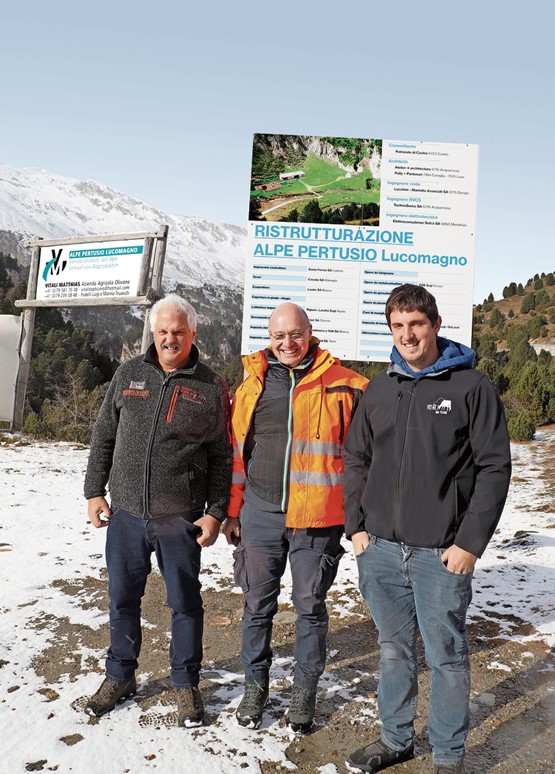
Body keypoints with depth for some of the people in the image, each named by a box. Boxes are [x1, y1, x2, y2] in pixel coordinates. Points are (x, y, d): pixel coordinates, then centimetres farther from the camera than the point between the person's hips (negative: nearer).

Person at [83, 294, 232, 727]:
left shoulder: (210, 387, -3)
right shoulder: (129, 375, 5)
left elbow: (222, 456, 0)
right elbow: (104, 436, 10)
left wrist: (216, 512, -5)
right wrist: (94, 491, 5)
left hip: (181, 519, -2)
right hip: (125, 513, 3)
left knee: (185, 602, 10)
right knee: (123, 599, 16)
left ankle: (186, 684, 30)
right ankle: (120, 677, 37)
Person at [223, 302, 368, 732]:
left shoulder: (343, 385, -4)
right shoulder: (252, 385, 6)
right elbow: (237, 452, 11)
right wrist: (233, 511, 10)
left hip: (315, 518, -2)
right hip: (259, 514, 3)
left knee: (311, 606, 12)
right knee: (258, 604, 14)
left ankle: (305, 690, 31)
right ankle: (255, 685, 34)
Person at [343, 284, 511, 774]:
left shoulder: (472, 387, -5)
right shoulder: (380, 390, 7)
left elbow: (494, 468, -7)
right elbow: (356, 460, 12)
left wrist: (470, 542, -12)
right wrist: (356, 526, 4)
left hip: (441, 551, -4)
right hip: (379, 548, 4)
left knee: (446, 654, 9)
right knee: (394, 648, 18)